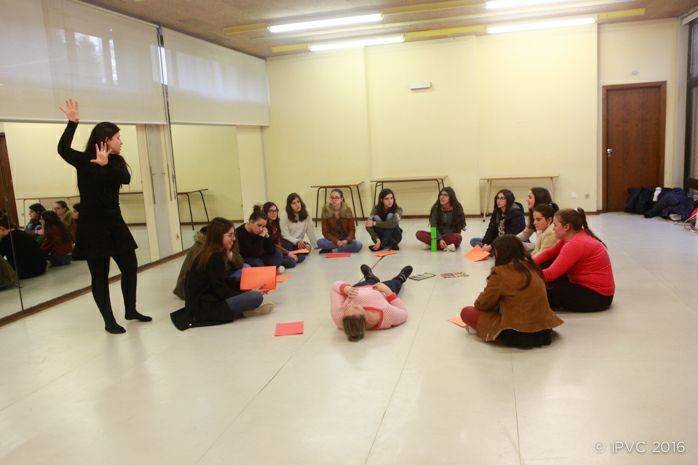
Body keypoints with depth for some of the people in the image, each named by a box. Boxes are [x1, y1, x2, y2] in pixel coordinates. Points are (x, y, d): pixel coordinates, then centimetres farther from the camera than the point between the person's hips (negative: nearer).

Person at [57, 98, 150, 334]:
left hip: (114, 223, 6)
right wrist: (72, 122, -23)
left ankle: (130, 310, 27)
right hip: (91, 226, -5)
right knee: (100, 275, 1)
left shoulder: (116, 161, 5)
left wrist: (106, 165, -30)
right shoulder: (83, 160, -6)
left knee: (130, 266, 9)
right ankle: (109, 321, 12)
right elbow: (63, 150, -25)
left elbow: (126, 178, -14)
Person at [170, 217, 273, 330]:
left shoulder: (208, 253, 10)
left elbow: (223, 282, 16)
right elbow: (221, 291, -17)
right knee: (257, 297, -24)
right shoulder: (215, 257, -18)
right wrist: (248, 293, -4)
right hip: (204, 306, -10)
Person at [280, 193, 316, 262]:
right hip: (287, 241, -1)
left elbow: (310, 231, 4)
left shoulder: (306, 213, 1)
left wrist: (316, 245, 3)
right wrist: (297, 241, -25)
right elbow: (285, 235, -11)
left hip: (299, 242, 2)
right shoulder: (284, 215, -9)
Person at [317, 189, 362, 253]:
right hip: (333, 240, 0)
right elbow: (325, 232, -7)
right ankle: (346, 247, -21)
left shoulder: (347, 210, -7)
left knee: (359, 245, -30)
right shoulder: (326, 211, -8)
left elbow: (352, 229, -4)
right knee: (320, 242, -30)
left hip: (346, 240, 0)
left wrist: (347, 240, -23)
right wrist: (336, 241, -22)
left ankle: (333, 250, -20)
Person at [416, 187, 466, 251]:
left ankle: (431, 243, -27)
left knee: (458, 237, -37)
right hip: (438, 235, 2)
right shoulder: (436, 208, -5)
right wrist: (440, 239, -28)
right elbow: (434, 226, -10)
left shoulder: (457, 209, -9)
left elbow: (457, 227, -9)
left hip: (451, 236, -2)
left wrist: (442, 239, -19)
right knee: (419, 234, -20)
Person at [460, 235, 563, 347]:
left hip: (517, 334, -7)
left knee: (466, 312, 4)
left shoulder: (500, 273, -12)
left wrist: (478, 302, 21)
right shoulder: (531, 268, 6)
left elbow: (483, 304, -1)